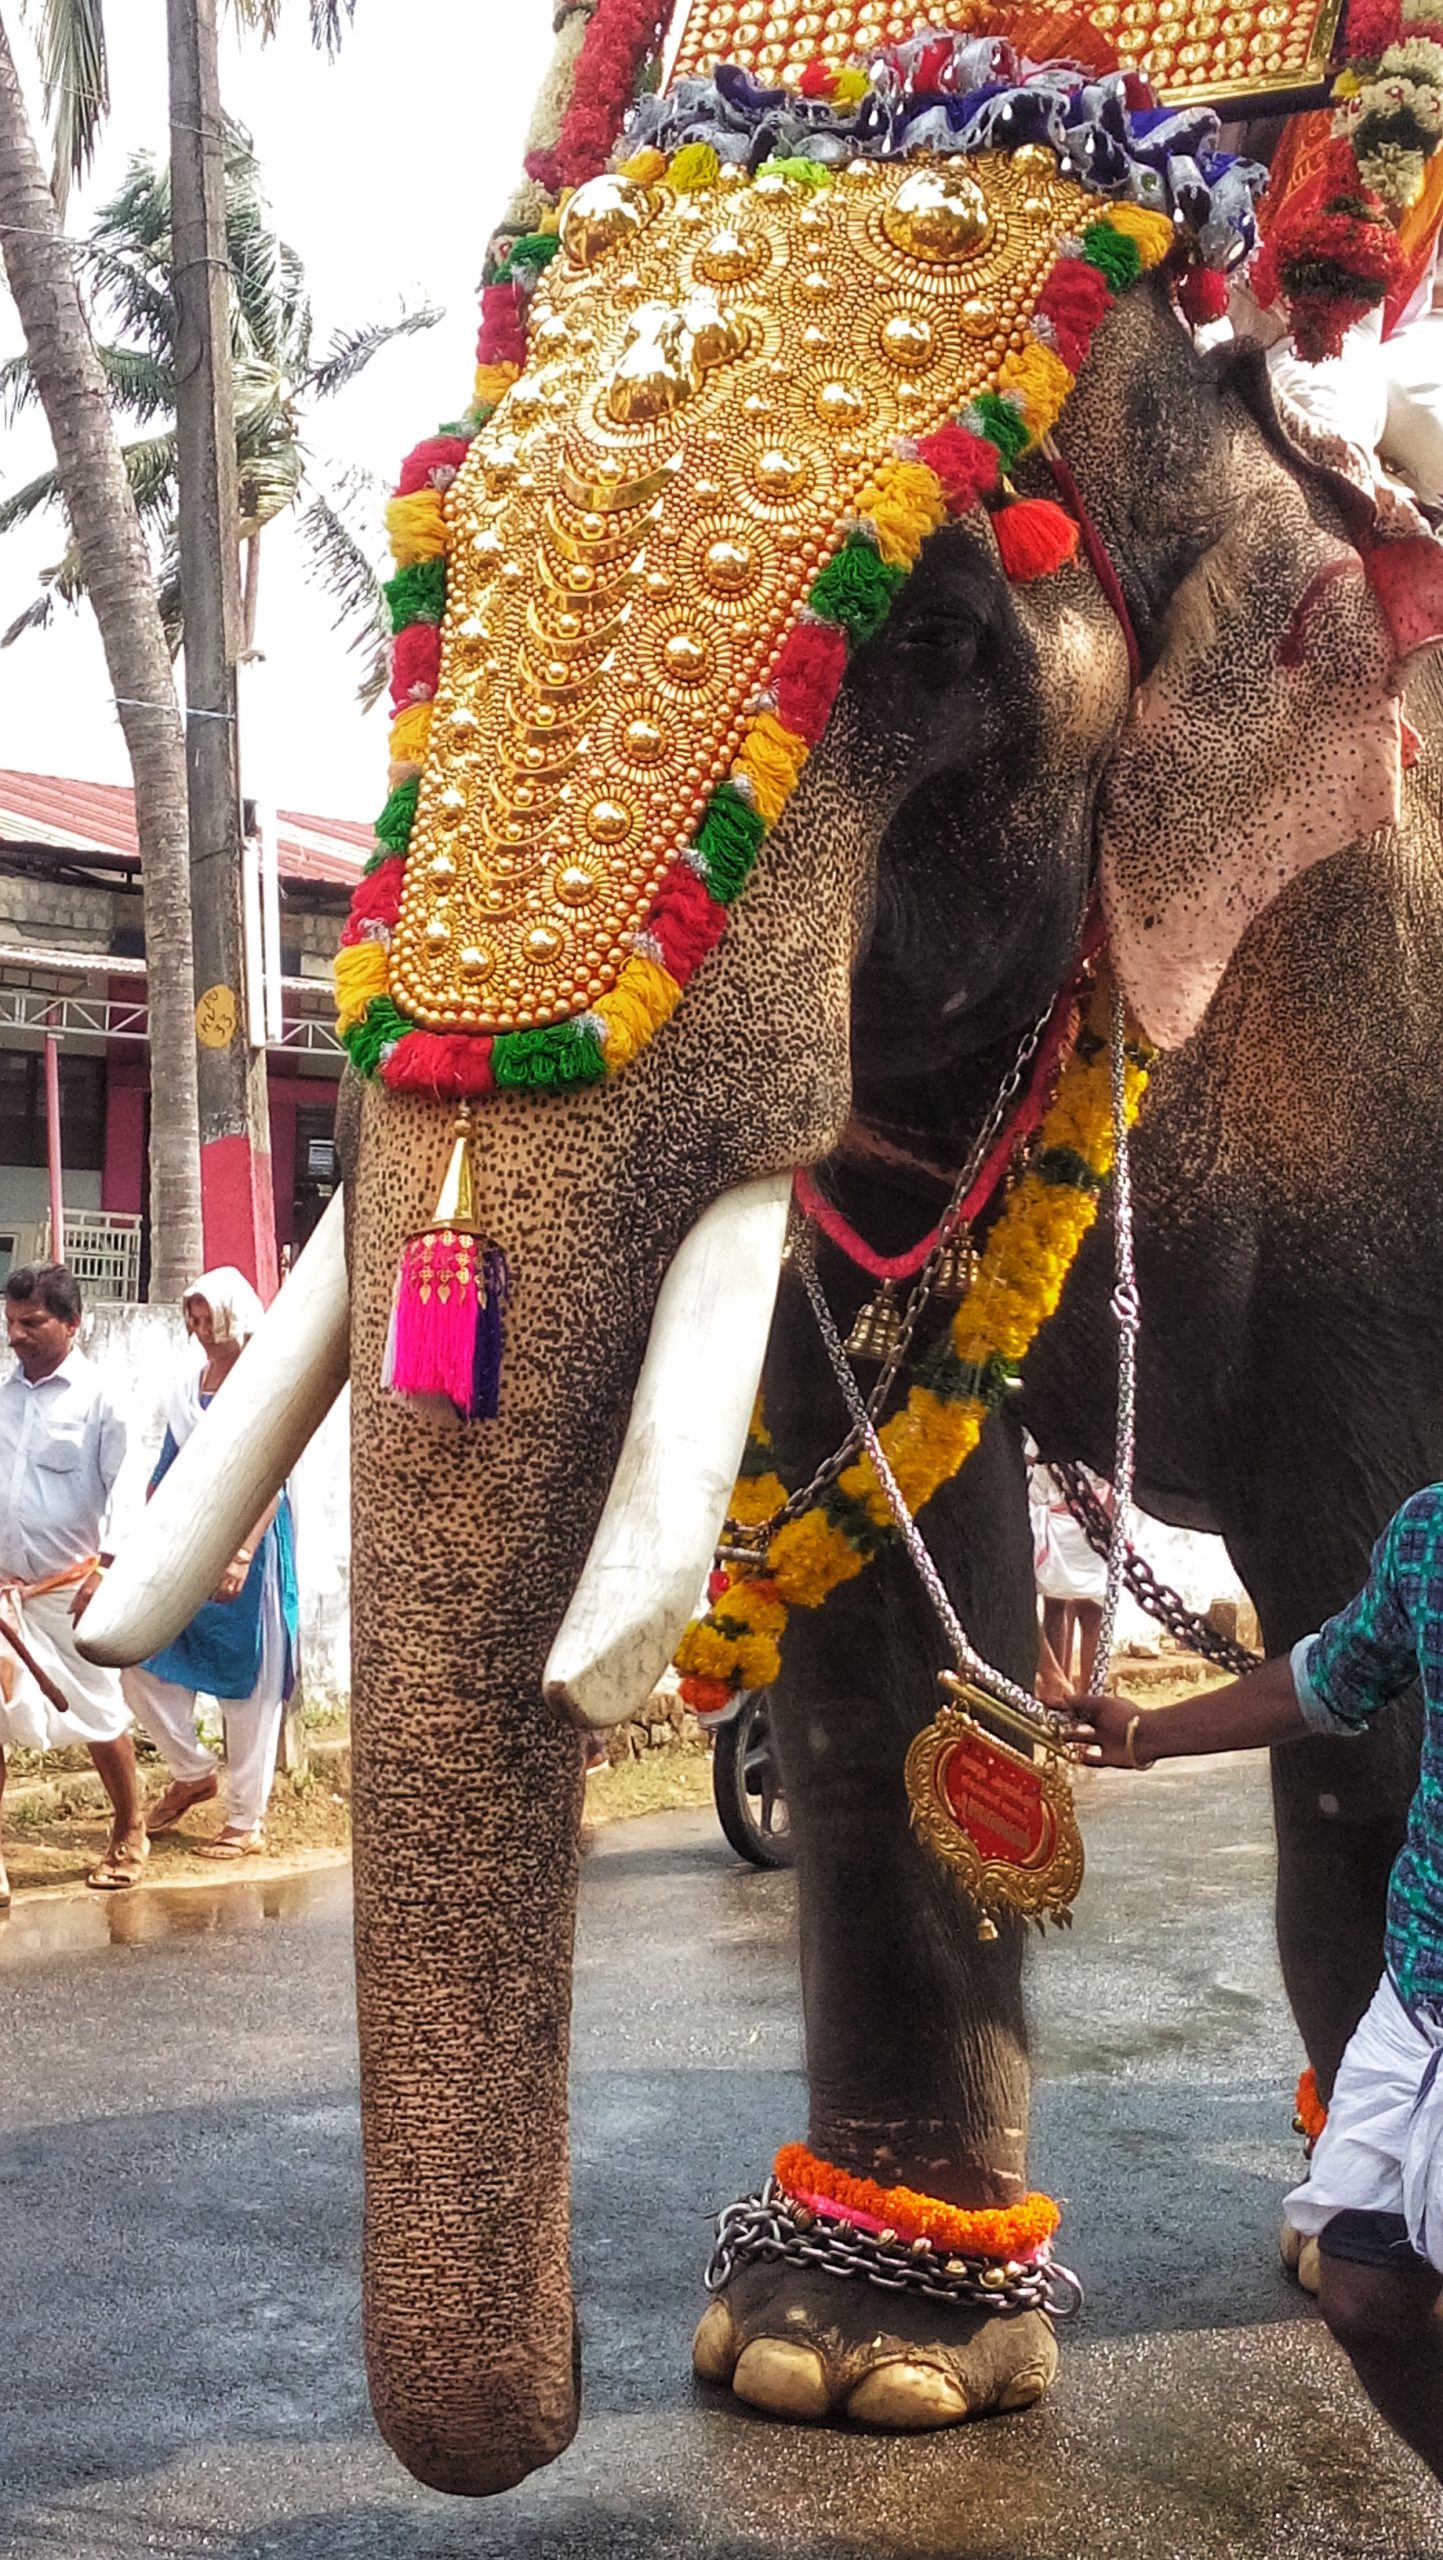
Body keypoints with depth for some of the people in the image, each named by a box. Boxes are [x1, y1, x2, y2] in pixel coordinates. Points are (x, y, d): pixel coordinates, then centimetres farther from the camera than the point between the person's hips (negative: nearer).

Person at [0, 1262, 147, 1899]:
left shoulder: (97, 1395, -7)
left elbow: (124, 1487, -10)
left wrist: (107, 1569, -18)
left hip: (69, 1587, -4)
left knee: (98, 1716, 8)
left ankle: (129, 1836, 26)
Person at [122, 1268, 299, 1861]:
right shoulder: (189, 1386, 11)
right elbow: (166, 1475, 15)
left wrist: (242, 1554, -28)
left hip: (247, 1544, -7)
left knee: (246, 1682, 2)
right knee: (144, 1666, 3)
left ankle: (246, 1822, 12)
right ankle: (192, 1773, 25)